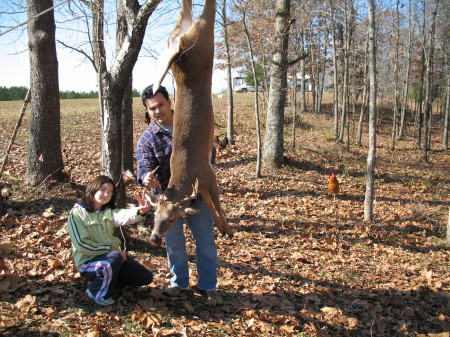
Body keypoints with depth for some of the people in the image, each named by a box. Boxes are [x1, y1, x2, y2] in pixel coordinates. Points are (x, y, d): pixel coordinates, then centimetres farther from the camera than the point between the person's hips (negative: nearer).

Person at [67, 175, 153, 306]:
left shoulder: (109, 211, 3)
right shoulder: (77, 213, -12)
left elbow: (124, 216, -22)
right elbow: (81, 244, -19)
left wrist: (140, 211, -45)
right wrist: (109, 248, -21)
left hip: (112, 255, 6)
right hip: (88, 262, -6)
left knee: (146, 278, 3)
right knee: (114, 258, -38)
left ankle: (106, 281, 14)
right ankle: (98, 292, -11)